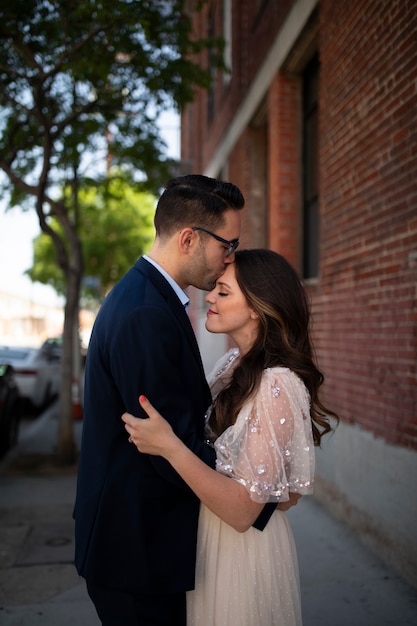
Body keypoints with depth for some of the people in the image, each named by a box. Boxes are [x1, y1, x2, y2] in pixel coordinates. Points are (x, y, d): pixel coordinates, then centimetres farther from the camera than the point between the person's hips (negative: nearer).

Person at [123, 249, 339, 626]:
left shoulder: (275, 385, -26)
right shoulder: (233, 364, 0)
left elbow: (243, 510, -28)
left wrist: (169, 446, -34)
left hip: (243, 549, -8)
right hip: (209, 537, 8)